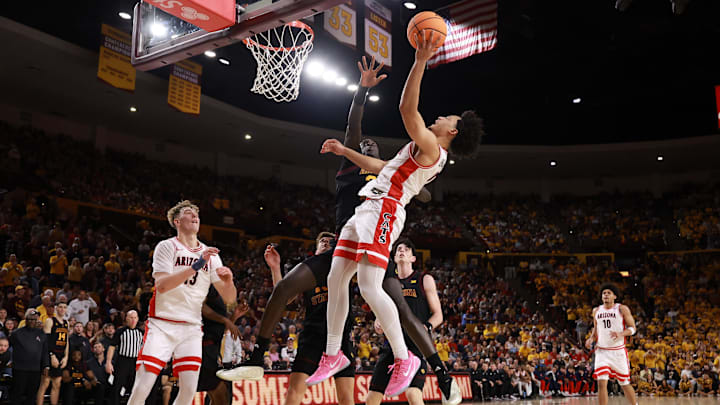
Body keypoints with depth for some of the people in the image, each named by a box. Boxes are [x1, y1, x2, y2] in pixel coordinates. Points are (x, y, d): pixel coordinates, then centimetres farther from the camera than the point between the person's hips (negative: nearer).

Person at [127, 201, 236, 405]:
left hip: (191, 329, 4)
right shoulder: (167, 246, -2)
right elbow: (161, 286, -19)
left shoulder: (210, 255, 10)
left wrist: (228, 281, -16)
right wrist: (196, 265, -25)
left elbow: (229, 299, 7)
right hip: (161, 325, -4)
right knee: (142, 388, -11)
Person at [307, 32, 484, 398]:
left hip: (383, 211, -10)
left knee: (369, 287, -18)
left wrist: (420, 61, -20)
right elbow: (381, 167, 33)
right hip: (367, 210, 10)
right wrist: (344, 151, 36)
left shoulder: (431, 148, -5)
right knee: (335, 280, 7)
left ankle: (404, 359, -7)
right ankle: (333, 356, 16)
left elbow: (407, 109, -18)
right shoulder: (423, 154, 24)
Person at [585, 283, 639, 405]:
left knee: (625, 384, 8)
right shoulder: (596, 311, 9)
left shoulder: (622, 309, -2)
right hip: (601, 351, 2)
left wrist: (620, 334, -22)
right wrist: (591, 339, 3)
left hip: (618, 351, -2)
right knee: (601, 383, -10)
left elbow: (632, 328, -3)